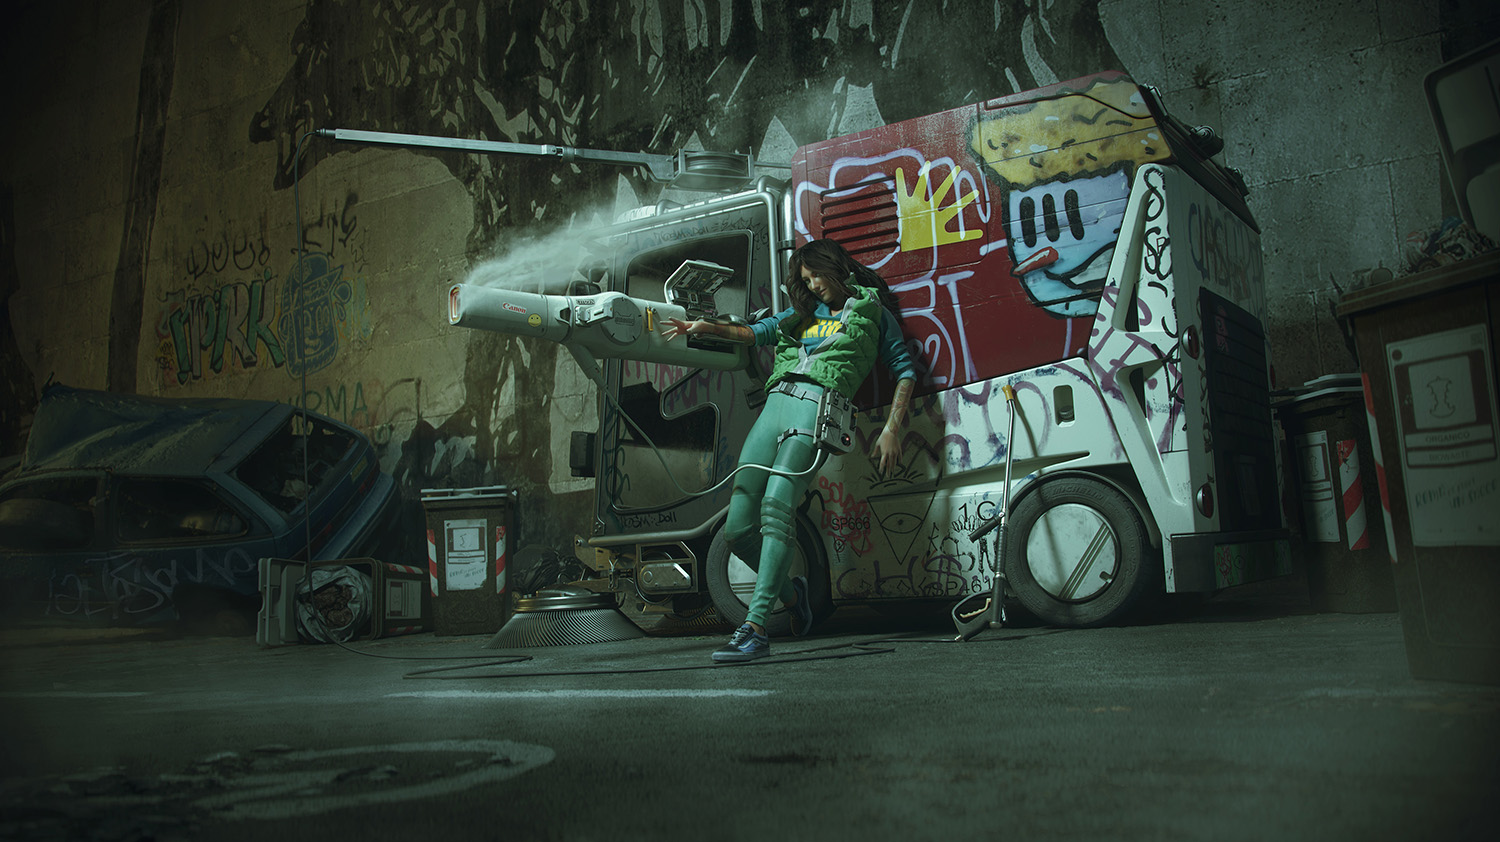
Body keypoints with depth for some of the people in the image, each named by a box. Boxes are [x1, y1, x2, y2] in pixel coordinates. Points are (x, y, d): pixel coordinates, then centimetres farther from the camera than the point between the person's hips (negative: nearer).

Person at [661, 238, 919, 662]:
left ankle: (755, 629, -29)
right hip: (776, 402, 6)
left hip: (818, 405, -6)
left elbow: (905, 370, 15)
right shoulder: (804, 314, 33)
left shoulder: (873, 312, 20)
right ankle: (788, 591, 22)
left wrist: (891, 429, 3)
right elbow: (757, 332, 21)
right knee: (737, 528, -4)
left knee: (775, 505, -26)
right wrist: (708, 327, 5)